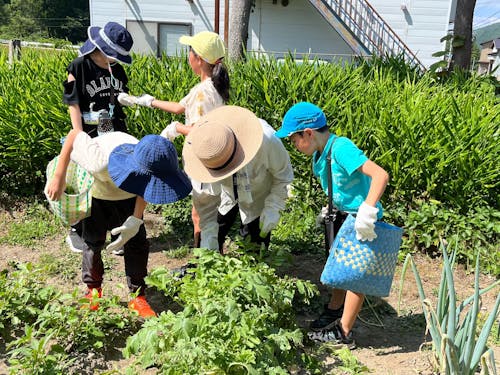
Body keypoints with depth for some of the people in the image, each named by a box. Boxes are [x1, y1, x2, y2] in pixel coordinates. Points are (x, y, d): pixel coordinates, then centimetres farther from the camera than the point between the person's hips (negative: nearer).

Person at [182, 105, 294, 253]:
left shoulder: (267, 140, -41)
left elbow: (283, 175, -18)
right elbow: (205, 200, -22)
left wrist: (273, 207, -25)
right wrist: (209, 240, -24)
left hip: (260, 195, -2)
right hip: (225, 193, 2)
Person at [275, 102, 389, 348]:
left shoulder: (342, 148, -27)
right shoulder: (320, 155, 1)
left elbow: (380, 175, -35)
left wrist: (367, 209, -43)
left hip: (363, 223, -9)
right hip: (345, 217, 9)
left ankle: (344, 333, 17)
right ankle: (335, 311, 44)